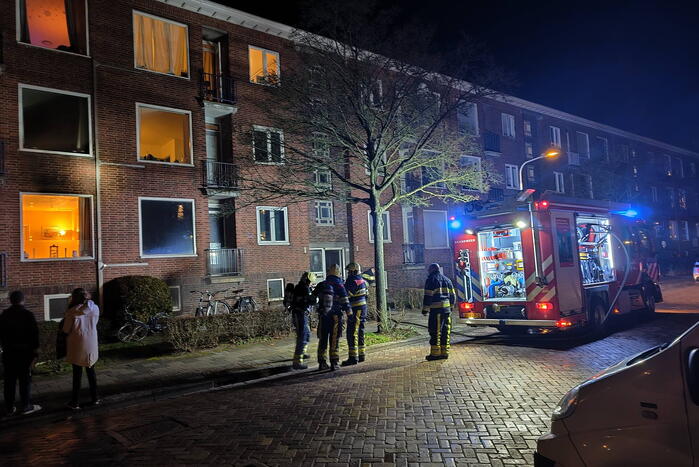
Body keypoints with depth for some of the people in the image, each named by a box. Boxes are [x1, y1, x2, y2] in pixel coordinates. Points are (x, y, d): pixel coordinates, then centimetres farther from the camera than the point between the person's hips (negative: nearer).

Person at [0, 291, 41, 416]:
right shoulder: (27, 314, -10)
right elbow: (34, 334, -10)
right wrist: (35, 350, -2)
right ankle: (26, 406, 7)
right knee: (25, 379, 2)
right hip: (24, 351, -4)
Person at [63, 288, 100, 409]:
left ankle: (75, 402, 15)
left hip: (77, 347, -3)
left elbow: (66, 330, -6)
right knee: (91, 372, 16)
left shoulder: (72, 311, -15)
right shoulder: (95, 309, -5)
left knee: (77, 374, 7)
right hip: (91, 346, 3)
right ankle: (95, 398, 23)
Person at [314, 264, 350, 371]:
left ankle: (322, 363, 17)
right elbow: (345, 302, -7)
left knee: (322, 339, 12)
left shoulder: (321, 285, 4)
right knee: (334, 341, 4)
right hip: (335, 317, -3)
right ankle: (334, 363, 4)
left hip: (323, 316, 3)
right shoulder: (340, 286, -5)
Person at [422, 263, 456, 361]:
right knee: (445, 331, 10)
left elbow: (428, 296, -11)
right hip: (447, 309, 7)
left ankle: (435, 353, -4)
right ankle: (444, 352, 13)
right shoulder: (447, 279, 16)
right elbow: (452, 295, 18)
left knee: (435, 332, -4)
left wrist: (425, 309, -7)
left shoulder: (431, 280, -4)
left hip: (436, 310, -7)